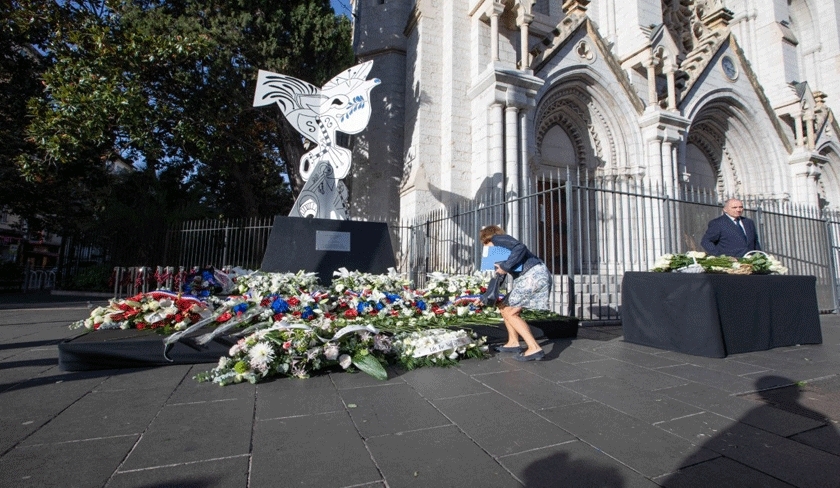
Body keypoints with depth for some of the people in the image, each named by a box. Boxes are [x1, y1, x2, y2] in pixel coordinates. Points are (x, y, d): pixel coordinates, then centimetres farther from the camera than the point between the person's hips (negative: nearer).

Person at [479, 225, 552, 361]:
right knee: (504, 307, 15)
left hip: (534, 275, -10)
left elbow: (520, 247, -18)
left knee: (509, 313, -6)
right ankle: (513, 343, 21)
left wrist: (505, 266, -17)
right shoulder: (503, 246, 27)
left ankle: (534, 349, -11)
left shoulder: (497, 238, 0)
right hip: (536, 275, 10)